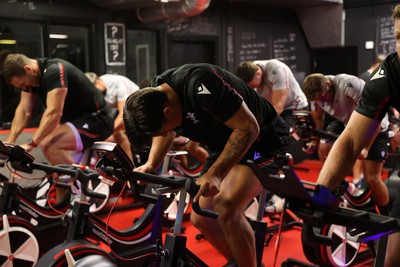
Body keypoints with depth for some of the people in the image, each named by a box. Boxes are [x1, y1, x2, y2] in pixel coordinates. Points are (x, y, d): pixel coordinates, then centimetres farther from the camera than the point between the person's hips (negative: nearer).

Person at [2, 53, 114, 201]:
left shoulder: (54, 71, -25)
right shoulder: (30, 75, 2)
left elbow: (54, 113, -32)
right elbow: (24, 110, 0)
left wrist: (31, 144, -33)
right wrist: (9, 141, -11)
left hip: (96, 119, -10)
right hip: (76, 118, 10)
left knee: (49, 145, -26)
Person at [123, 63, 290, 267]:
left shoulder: (200, 84, -34)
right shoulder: (153, 96, -9)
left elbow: (248, 127, -30)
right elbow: (165, 133, 10)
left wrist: (214, 174, -35)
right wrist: (150, 165, -7)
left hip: (262, 138, -8)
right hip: (226, 143, 8)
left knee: (226, 207, -27)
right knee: (201, 218, 2)